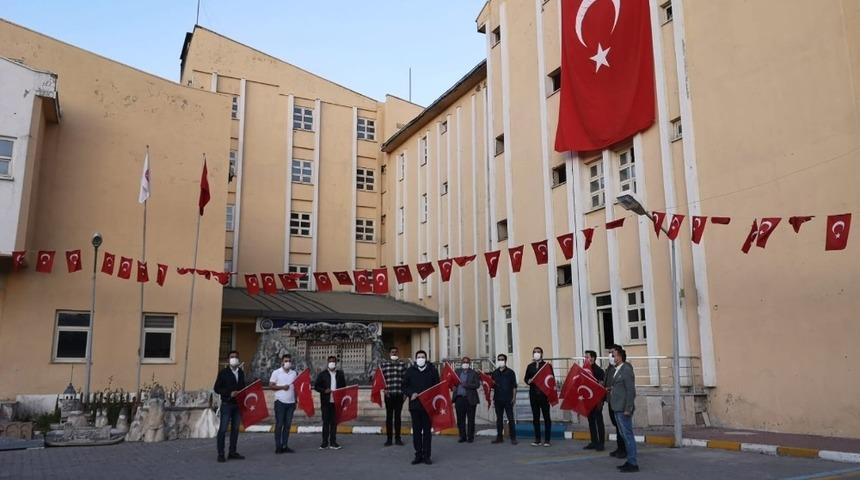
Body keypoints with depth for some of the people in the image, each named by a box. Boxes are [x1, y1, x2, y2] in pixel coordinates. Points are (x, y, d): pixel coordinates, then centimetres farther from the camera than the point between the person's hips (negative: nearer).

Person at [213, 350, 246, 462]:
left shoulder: (241, 373, 11)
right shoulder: (223, 373, -3)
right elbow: (216, 388, -6)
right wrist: (229, 393, -18)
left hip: (238, 404, 5)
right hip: (227, 404, -5)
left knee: (235, 429, 8)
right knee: (223, 429, -4)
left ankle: (232, 452, 16)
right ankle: (220, 454, 1)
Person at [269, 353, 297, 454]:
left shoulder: (294, 373, 12)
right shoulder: (276, 372, -1)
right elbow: (271, 385, -6)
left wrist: (296, 400, 9)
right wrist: (282, 387, -18)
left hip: (291, 402, 4)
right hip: (280, 401, -4)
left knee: (288, 424, 6)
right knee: (279, 424, -1)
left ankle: (285, 445, 12)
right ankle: (278, 446, 4)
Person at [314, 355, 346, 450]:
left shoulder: (340, 374, 9)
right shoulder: (322, 374, 3)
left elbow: (344, 387, 11)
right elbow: (316, 386, 2)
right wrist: (324, 391, -14)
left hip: (336, 402, 2)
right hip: (326, 402, -2)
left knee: (334, 422, 5)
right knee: (326, 422, 2)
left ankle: (333, 442, 11)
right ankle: (325, 442, 9)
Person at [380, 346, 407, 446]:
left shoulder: (402, 364, 7)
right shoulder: (383, 365, 6)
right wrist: (384, 389, -9)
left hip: (399, 394, 1)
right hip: (389, 394, -1)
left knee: (398, 416, 7)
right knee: (389, 416, 2)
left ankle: (397, 438, 13)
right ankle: (389, 439, 8)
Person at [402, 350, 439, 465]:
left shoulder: (432, 370, 4)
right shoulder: (410, 371, 6)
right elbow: (404, 386, 8)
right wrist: (411, 394, -9)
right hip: (415, 405, 1)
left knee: (427, 431, 3)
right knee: (416, 431, 5)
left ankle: (426, 455, 10)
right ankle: (418, 455, 12)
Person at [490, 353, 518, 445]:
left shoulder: (510, 372, 1)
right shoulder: (494, 373, 11)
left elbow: (514, 386, -1)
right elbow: (492, 386, 14)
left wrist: (514, 397, -7)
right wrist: (493, 398, 6)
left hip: (508, 399, -4)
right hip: (498, 399, 4)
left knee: (510, 418, -3)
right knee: (499, 418, 9)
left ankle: (513, 438, 1)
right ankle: (499, 437, 16)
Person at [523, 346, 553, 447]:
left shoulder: (547, 366, 3)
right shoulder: (530, 366, 13)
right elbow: (526, 378, 15)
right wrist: (529, 381, -8)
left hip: (544, 394, -3)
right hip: (533, 394, 3)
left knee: (546, 417, 2)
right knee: (535, 417, 6)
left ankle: (547, 440, 6)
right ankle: (537, 440, 11)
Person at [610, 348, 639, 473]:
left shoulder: (626, 370, -14)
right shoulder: (617, 370, 13)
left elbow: (631, 391, -18)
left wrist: (628, 409, -19)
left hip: (624, 409, -9)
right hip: (618, 409, 9)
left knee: (628, 435, -5)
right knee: (625, 436, 13)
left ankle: (633, 464, 0)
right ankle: (630, 461, 21)